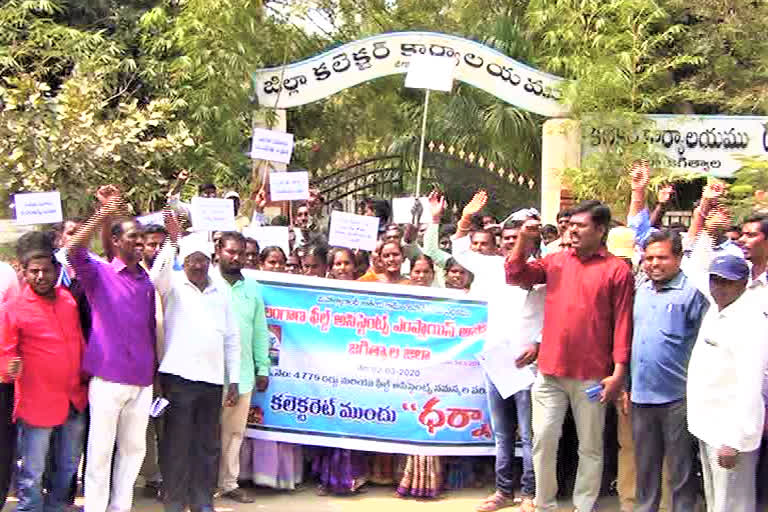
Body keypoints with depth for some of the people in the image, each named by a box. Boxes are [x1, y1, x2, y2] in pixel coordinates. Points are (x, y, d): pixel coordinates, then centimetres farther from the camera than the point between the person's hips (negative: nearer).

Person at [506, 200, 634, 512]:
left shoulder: (617, 270, -3)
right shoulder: (556, 261, 9)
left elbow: (622, 324, -6)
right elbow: (516, 276, 8)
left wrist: (618, 372, -10)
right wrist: (523, 239, -4)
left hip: (591, 377, -3)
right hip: (550, 372, 3)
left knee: (590, 447, 9)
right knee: (543, 439, 5)